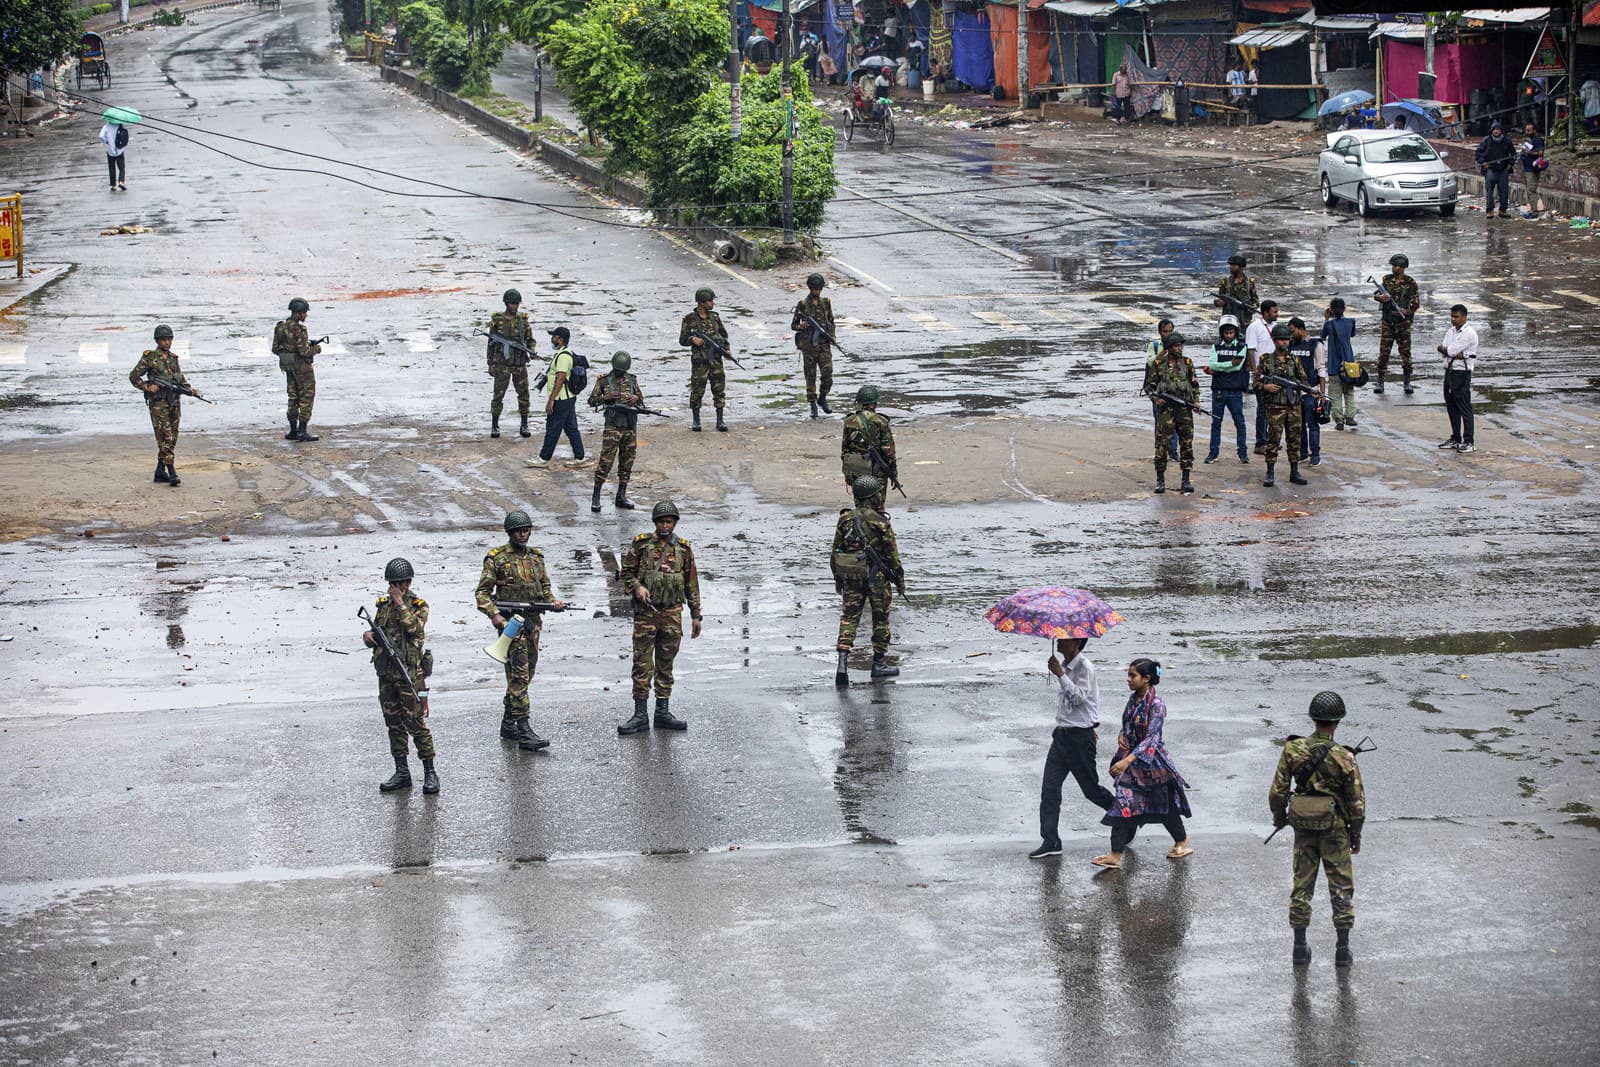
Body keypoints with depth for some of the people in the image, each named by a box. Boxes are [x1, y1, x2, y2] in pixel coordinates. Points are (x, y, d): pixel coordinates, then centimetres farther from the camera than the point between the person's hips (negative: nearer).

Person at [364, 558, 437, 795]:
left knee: (416, 723, -6)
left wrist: (400, 603, -17)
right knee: (394, 724, 9)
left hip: (410, 674, -6)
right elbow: (375, 636, 17)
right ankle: (402, 773, 16)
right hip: (386, 674, 6)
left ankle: (430, 773, 0)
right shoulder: (383, 604, 12)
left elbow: (414, 627, -21)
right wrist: (368, 636, -5)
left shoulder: (419, 605, -3)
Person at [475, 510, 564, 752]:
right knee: (518, 674, -13)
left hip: (533, 622, 7)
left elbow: (545, 586, 21)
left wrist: (553, 601, 0)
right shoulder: (496, 558, -5)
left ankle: (508, 724, 23)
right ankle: (524, 731, -16)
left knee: (525, 674, 12)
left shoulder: (536, 557, 12)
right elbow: (482, 592, -5)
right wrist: (494, 615, -20)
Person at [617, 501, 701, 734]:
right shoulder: (641, 545, 1)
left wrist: (696, 615, 9)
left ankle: (663, 713, 15)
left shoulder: (683, 549, 7)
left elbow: (692, 584, 11)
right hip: (645, 611, -2)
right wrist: (637, 587, -14)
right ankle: (640, 716, 0)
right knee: (642, 664, -3)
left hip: (672, 613, 2)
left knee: (666, 665, 8)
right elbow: (626, 572, 6)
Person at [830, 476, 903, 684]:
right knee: (880, 619, 12)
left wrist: (837, 578, 18)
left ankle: (842, 663, -12)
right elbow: (892, 554, -9)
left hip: (851, 578, 3)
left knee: (849, 618, 4)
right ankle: (878, 663, 20)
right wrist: (900, 580, 2)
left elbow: (835, 552, 6)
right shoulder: (880, 522, -14)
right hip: (877, 578, -3)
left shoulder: (845, 519, -1)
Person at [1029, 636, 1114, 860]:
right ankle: (1050, 841, 1)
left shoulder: (1084, 667, -16)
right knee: (1049, 788, 0)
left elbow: (1078, 697, -28)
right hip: (1062, 733, 8)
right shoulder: (1063, 665, 10)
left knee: (1090, 789, 4)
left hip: (1080, 736, -8)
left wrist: (1060, 674, -30)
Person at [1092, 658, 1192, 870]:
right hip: (1130, 759, 6)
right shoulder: (1133, 698, 3)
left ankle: (1182, 841, 37)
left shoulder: (1157, 705, -20)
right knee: (1123, 802, -2)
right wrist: (1121, 735, -4)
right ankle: (1115, 855, 2)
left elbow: (1151, 738, -26)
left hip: (1151, 760, -6)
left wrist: (1128, 760, -34)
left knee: (1165, 804, 12)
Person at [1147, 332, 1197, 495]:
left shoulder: (1187, 362, 7)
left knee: (1186, 443, 3)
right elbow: (1151, 386, 8)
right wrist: (1156, 399, -10)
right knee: (1162, 444, -5)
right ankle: (1160, 480, 2)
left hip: (1184, 408, 2)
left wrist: (1196, 401, -1)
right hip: (1165, 408, -2)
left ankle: (1186, 480, 9)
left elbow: (1195, 384, 12)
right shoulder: (1159, 364, 2)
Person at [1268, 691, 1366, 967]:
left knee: (1302, 884, 13)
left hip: (1303, 826, 3)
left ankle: (1300, 947, 18)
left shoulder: (1293, 750, -9)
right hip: (1334, 828, -2)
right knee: (1341, 887, 10)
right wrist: (1356, 834, 4)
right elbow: (1356, 801, -10)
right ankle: (1342, 950, 13)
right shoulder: (1344, 758, -17)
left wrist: (1279, 817, 15)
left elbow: (1277, 791, -3)